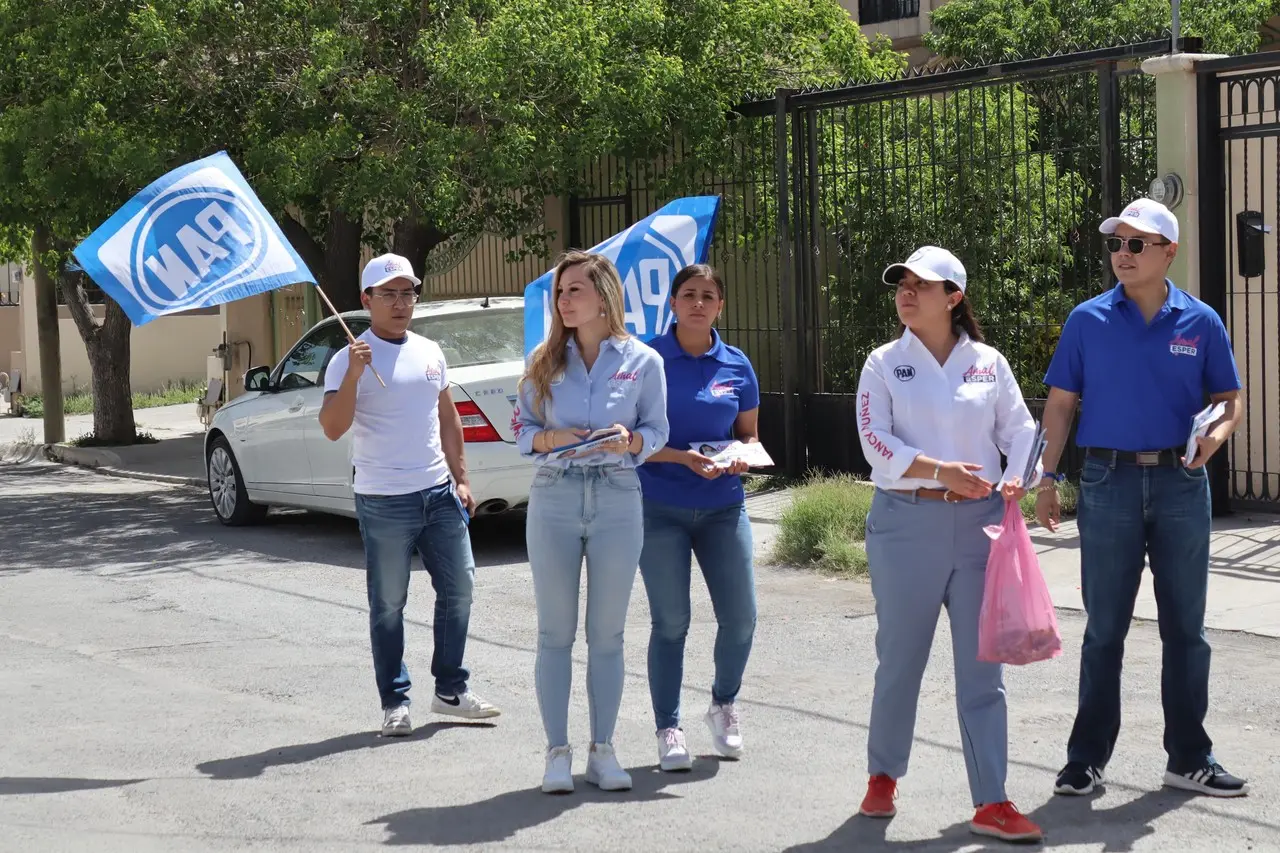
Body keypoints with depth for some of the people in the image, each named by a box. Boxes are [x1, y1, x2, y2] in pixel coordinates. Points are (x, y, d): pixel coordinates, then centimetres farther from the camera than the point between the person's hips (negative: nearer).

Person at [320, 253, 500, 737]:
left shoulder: (430, 352, 12)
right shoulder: (351, 360, -7)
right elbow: (332, 429, -18)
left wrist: (461, 478, 13)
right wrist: (353, 375, -29)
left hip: (440, 493, 6)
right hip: (384, 502, -6)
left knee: (458, 590, 8)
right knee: (388, 605, 1)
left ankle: (450, 691, 20)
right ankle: (395, 703, 10)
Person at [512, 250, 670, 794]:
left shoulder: (642, 361, 2)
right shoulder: (545, 361, 7)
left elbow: (657, 432, 4)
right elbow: (521, 428, 7)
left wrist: (630, 440, -16)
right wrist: (553, 438, -13)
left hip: (617, 500, -1)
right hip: (554, 498, 1)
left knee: (607, 633, 5)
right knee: (555, 631, 3)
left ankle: (602, 750, 14)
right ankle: (557, 752, 9)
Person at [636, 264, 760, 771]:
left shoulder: (736, 365, 6)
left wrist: (742, 457, -7)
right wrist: (682, 457, -18)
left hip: (723, 506, 3)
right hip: (661, 506, -3)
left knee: (740, 618, 0)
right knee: (671, 621, -1)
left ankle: (723, 705, 27)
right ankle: (668, 729, 12)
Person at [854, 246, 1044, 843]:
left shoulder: (989, 363, 7)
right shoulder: (885, 364, 3)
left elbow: (1020, 429, 7)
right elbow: (875, 440, -7)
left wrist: (1014, 480, -12)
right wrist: (942, 471, -18)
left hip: (979, 523, 1)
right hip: (906, 522, -1)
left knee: (982, 666, 1)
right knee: (900, 658, 8)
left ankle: (991, 803, 5)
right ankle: (883, 776, 29)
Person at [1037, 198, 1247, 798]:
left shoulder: (1200, 322, 3)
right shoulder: (1088, 320, 2)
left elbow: (1230, 399, 9)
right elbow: (1061, 403, 5)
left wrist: (1218, 433, -14)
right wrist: (1048, 480, -1)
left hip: (1181, 483, 1)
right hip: (1110, 482, -1)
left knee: (1185, 627, 7)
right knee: (1104, 628, 4)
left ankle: (1189, 759, 18)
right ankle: (1087, 758, 13)